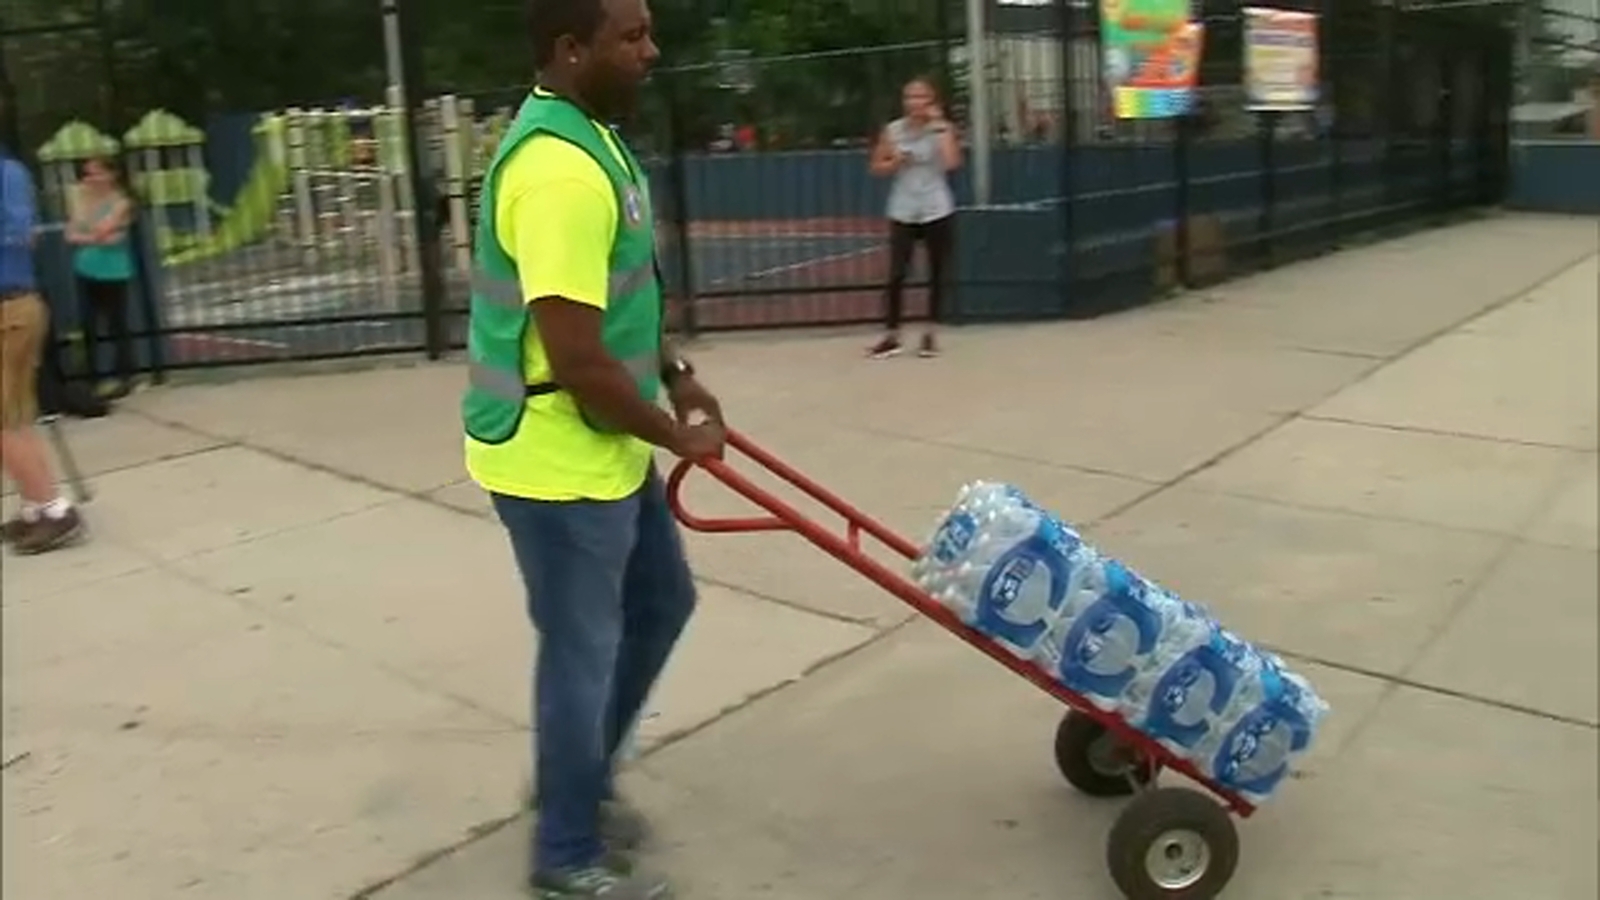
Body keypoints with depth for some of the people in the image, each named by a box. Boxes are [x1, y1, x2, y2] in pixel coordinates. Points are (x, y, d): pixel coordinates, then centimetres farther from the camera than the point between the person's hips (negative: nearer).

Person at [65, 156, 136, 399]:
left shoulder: (121, 203, -8)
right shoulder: (84, 200, 7)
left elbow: (99, 230, -20)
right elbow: (71, 234, -2)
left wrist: (88, 202, -12)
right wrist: (93, 240, -17)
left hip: (113, 273, -5)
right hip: (87, 272, 5)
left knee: (117, 325, 3)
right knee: (89, 327, 6)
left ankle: (122, 377, 12)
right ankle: (92, 378, 14)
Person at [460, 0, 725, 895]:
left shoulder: (591, 136, 9)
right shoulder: (561, 170, -26)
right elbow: (577, 361, -28)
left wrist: (674, 373, 11)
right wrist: (678, 436, -14)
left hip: (610, 448, 10)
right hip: (559, 461, -10)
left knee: (662, 601, 22)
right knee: (583, 651, 5)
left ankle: (582, 779, 40)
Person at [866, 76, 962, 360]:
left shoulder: (942, 128, -3)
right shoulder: (892, 130, 2)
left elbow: (951, 163, -19)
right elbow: (877, 168, 9)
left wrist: (941, 127, -18)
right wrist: (896, 161, -10)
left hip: (937, 212, -1)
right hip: (903, 213, 1)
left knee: (937, 275, 5)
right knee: (896, 275, -5)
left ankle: (930, 334, 17)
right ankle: (892, 336, 4)